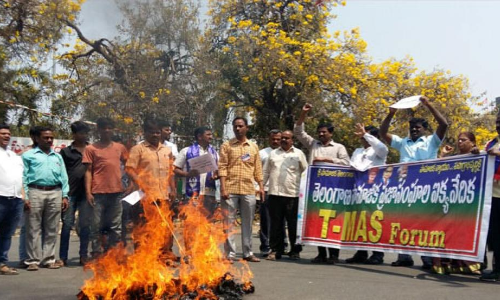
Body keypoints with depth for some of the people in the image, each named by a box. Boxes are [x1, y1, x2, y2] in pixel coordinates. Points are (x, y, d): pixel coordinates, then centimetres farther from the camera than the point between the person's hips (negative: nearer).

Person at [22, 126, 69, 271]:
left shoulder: (58, 157, 21)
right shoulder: (29, 155, 9)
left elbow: (64, 177, 17)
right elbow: (23, 177, 1)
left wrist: (65, 196, 7)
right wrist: (24, 196, -8)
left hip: (55, 193, 4)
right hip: (35, 192, -4)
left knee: (51, 229, 5)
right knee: (34, 229, -3)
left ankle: (49, 259, 10)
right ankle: (33, 260, 1)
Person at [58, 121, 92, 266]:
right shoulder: (66, 151, 6)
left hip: (86, 192, 2)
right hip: (70, 193, -2)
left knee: (85, 225, 5)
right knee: (67, 224, 0)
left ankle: (84, 256, 12)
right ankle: (63, 257, 6)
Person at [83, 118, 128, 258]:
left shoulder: (120, 148, 13)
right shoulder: (91, 149, 3)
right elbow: (88, 171, 0)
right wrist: (88, 192, -8)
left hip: (116, 192, 4)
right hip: (98, 193, -3)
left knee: (116, 226, 8)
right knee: (97, 226, 1)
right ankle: (97, 254, 8)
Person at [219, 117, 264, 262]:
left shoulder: (253, 147, 13)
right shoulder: (226, 145, 4)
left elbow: (258, 169, 14)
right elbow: (222, 167, -2)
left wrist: (261, 186, 5)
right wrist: (223, 188, -11)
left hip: (248, 190, 3)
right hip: (230, 189, -2)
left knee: (248, 222, 8)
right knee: (229, 222, 0)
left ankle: (248, 252, 16)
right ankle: (230, 253, 5)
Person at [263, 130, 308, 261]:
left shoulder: (298, 154, 8)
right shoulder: (273, 153, 16)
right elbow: (265, 172, 18)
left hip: (293, 194, -2)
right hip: (274, 194, 2)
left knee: (294, 224, 2)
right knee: (276, 223, 4)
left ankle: (295, 251, 12)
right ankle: (275, 250, 12)